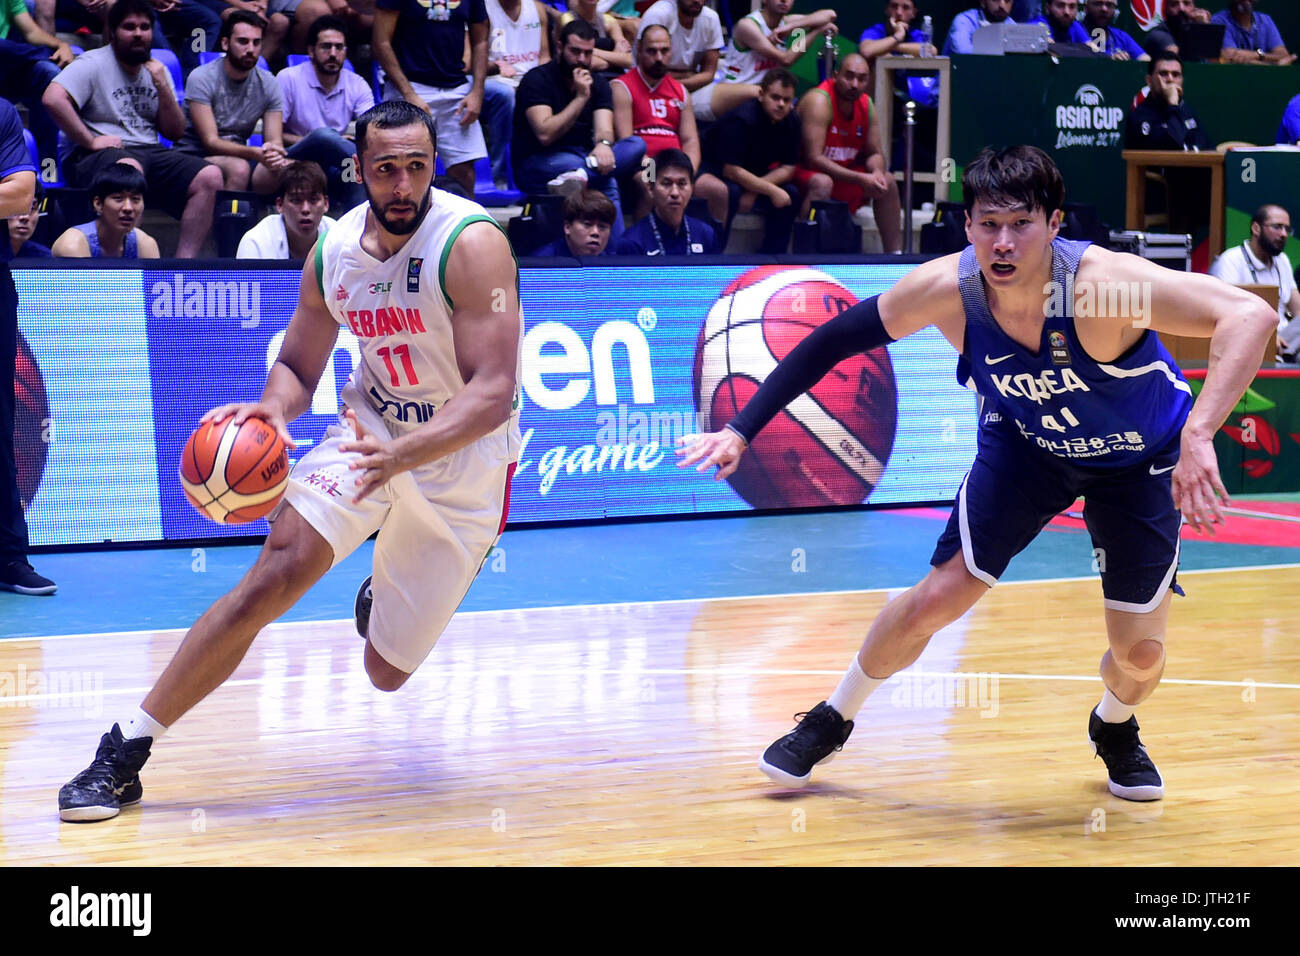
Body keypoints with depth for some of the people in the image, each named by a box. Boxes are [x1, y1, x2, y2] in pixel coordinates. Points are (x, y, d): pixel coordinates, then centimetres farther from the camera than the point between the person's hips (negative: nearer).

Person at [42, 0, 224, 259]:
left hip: (151, 152, 6)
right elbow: (53, 98, -17)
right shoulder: (93, 64, 1)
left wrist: (163, 87, 1)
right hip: (95, 158, -6)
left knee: (211, 177, -18)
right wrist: (91, 141, -17)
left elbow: (176, 132, 15)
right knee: (130, 168, -42)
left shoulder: (157, 70, 20)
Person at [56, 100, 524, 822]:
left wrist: (401, 455, -44)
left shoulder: (472, 243, -23)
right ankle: (125, 749, -16)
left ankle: (383, 596, 44)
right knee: (279, 571, -23)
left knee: (387, 670, 4)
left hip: (465, 454, -2)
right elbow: (297, 367, 7)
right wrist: (271, 408, -17)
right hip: (373, 429, 3)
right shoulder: (334, 252, -7)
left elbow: (493, 395, -29)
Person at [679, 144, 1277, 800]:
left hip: (1140, 459, -1)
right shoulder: (947, 288, -28)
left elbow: (1251, 315, -47)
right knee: (938, 598, -6)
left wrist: (1198, 433, -59)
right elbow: (835, 340, -14)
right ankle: (831, 721, 20)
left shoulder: (1105, 285, -39)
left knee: (1140, 652, -2)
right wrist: (742, 429, -18)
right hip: (1025, 442, 2)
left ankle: (1115, 729, 36)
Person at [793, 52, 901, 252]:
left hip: (841, 173, 8)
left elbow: (875, 153, 7)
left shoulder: (866, 105, 2)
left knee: (887, 181, 1)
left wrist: (877, 173, -19)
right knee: (822, 182, -38)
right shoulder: (818, 101, -22)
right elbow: (814, 158, -28)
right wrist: (860, 179, -32)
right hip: (803, 172, -8)